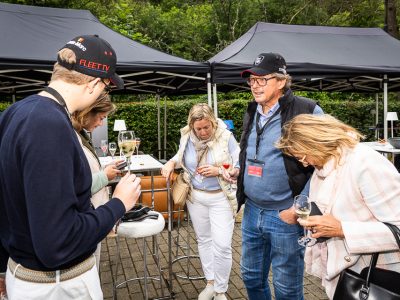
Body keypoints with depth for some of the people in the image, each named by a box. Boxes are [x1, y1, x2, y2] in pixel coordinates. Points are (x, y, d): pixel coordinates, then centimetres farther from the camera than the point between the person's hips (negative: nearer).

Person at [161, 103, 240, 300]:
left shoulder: (226, 137, -16)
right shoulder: (186, 137, -5)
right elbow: (181, 156, 14)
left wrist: (218, 170, -26)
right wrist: (172, 162, -7)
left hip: (220, 198, -4)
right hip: (195, 196, 4)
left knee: (222, 245, -2)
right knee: (203, 240, 16)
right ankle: (210, 282, 35)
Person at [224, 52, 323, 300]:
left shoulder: (308, 112, -13)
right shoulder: (252, 112, 9)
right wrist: (239, 170, 6)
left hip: (286, 215, -6)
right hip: (252, 211, 7)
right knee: (251, 277, 21)